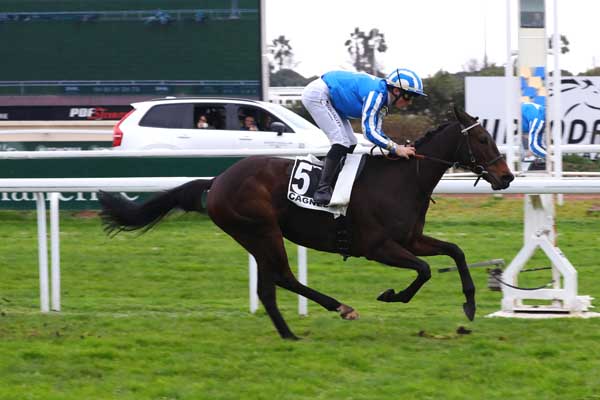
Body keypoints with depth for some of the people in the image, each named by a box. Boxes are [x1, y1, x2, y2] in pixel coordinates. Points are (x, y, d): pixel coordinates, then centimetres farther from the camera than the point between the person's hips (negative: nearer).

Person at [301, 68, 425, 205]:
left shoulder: (382, 96, 1)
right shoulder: (375, 94, -28)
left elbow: (376, 131, 2)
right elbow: (369, 131, -31)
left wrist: (398, 147, -11)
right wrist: (396, 149, -29)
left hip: (330, 99, 10)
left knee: (350, 144, 9)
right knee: (341, 142, -17)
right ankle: (322, 189, -17)